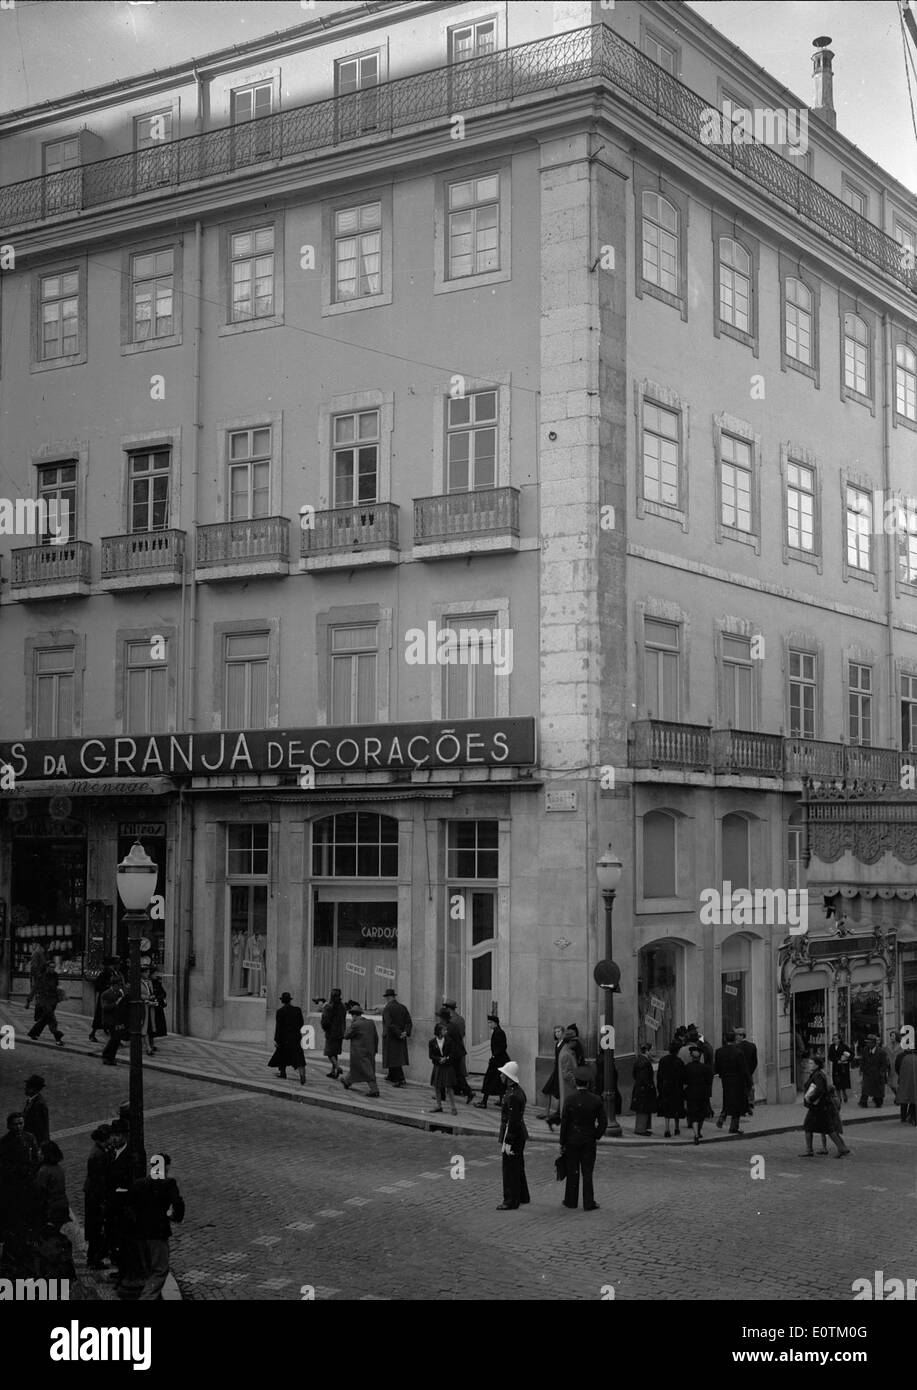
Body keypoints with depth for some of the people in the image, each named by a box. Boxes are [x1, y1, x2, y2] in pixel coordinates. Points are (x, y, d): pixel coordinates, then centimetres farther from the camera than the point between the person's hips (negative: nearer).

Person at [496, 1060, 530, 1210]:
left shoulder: (512, 1095, -23)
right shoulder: (519, 1091, 9)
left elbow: (512, 1121, -24)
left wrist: (507, 1142, -22)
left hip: (512, 1136, -10)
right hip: (520, 1135, 10)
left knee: (510, 1169, -1)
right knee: (518, 1168, 20)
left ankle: (511, 1202, 6)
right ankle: (522, 1197, 31)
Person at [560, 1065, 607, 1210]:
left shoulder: (571, 1099, -12)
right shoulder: (596, 1100, -6)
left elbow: (564, 1122, -8)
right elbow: (603, 1122, -4)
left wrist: (562, 1143, -1)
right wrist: (597, 1136, 10)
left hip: (573, 1140, -1)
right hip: (589, 1141, 1)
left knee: (572, 1171, 9)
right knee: (587, 1172, 6)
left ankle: (571, 1201, 17)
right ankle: (588, 1203, 6)